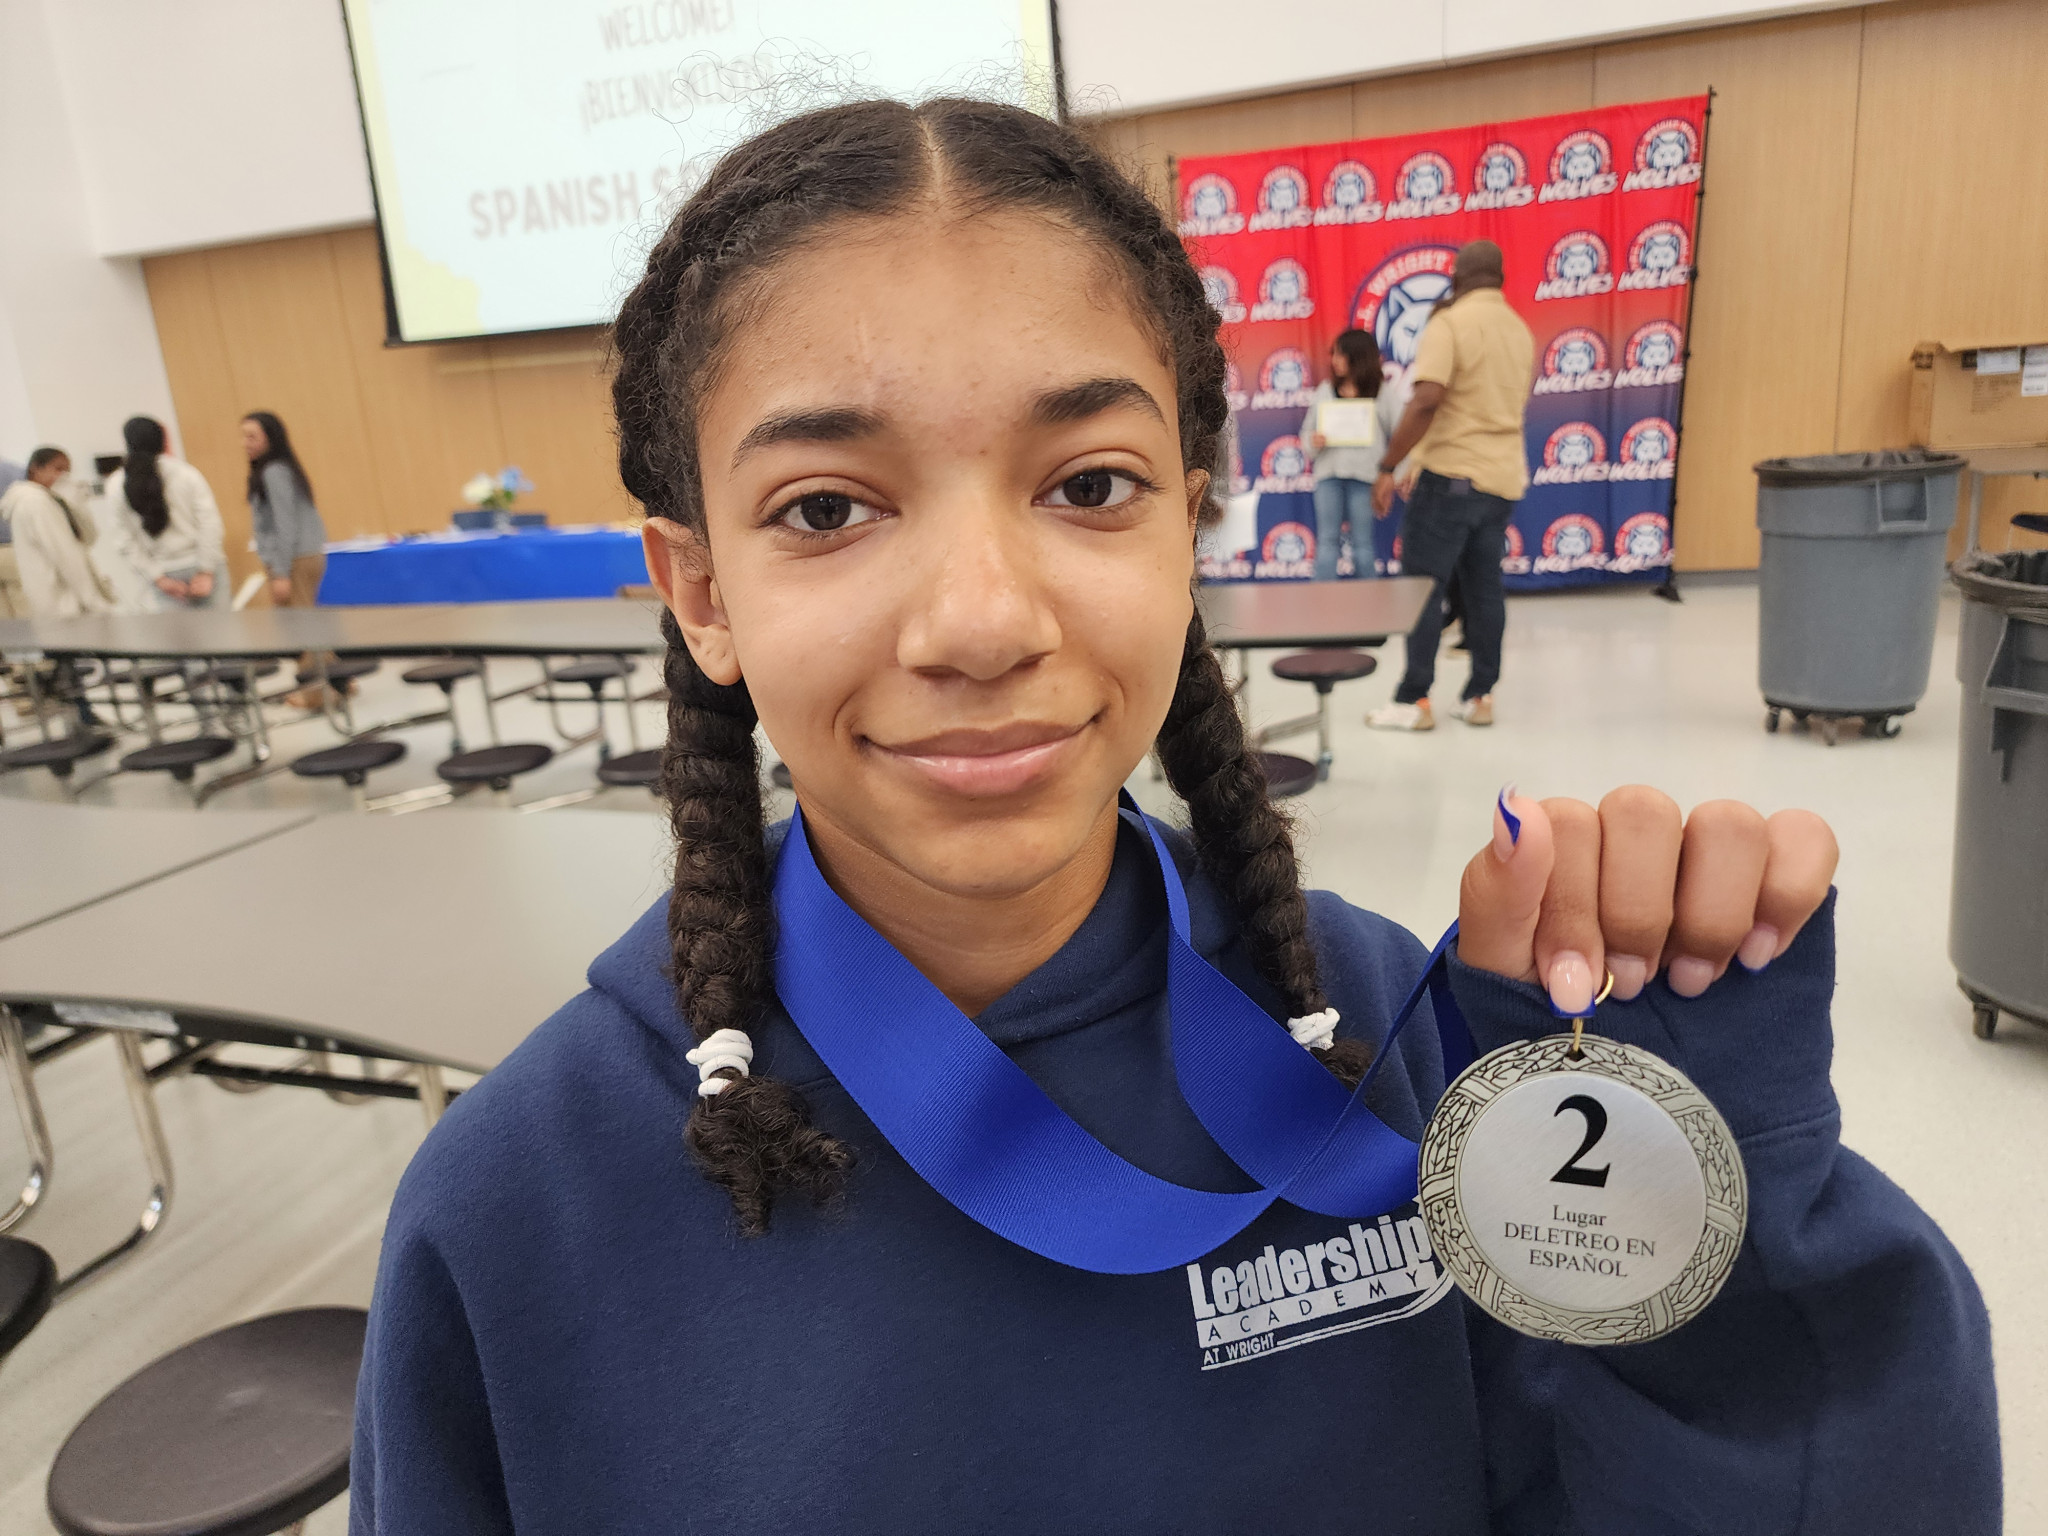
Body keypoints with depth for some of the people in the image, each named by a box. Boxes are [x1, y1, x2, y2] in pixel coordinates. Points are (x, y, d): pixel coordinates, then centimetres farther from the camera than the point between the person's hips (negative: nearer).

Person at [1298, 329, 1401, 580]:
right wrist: (1313, 442, -10)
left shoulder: (1382, 393, 3)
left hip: (1363, 474, -2)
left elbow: (1399, 435, 1)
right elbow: (1308, 429, 13)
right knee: (1326, 540, 2)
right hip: (1329, 473, 3)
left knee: (1362, 543, 4)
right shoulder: (1325, 390, 11)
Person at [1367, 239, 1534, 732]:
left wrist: (1387, 467, -18)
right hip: (1504, 478, 7)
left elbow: (1426, 402, -21)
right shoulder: (1520, 330, 14)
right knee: (1484, 588, 11)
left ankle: (1414, 701, -3)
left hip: (1452, 473, -7)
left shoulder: (1449, 323, -10)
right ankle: (1480, 696, 13)